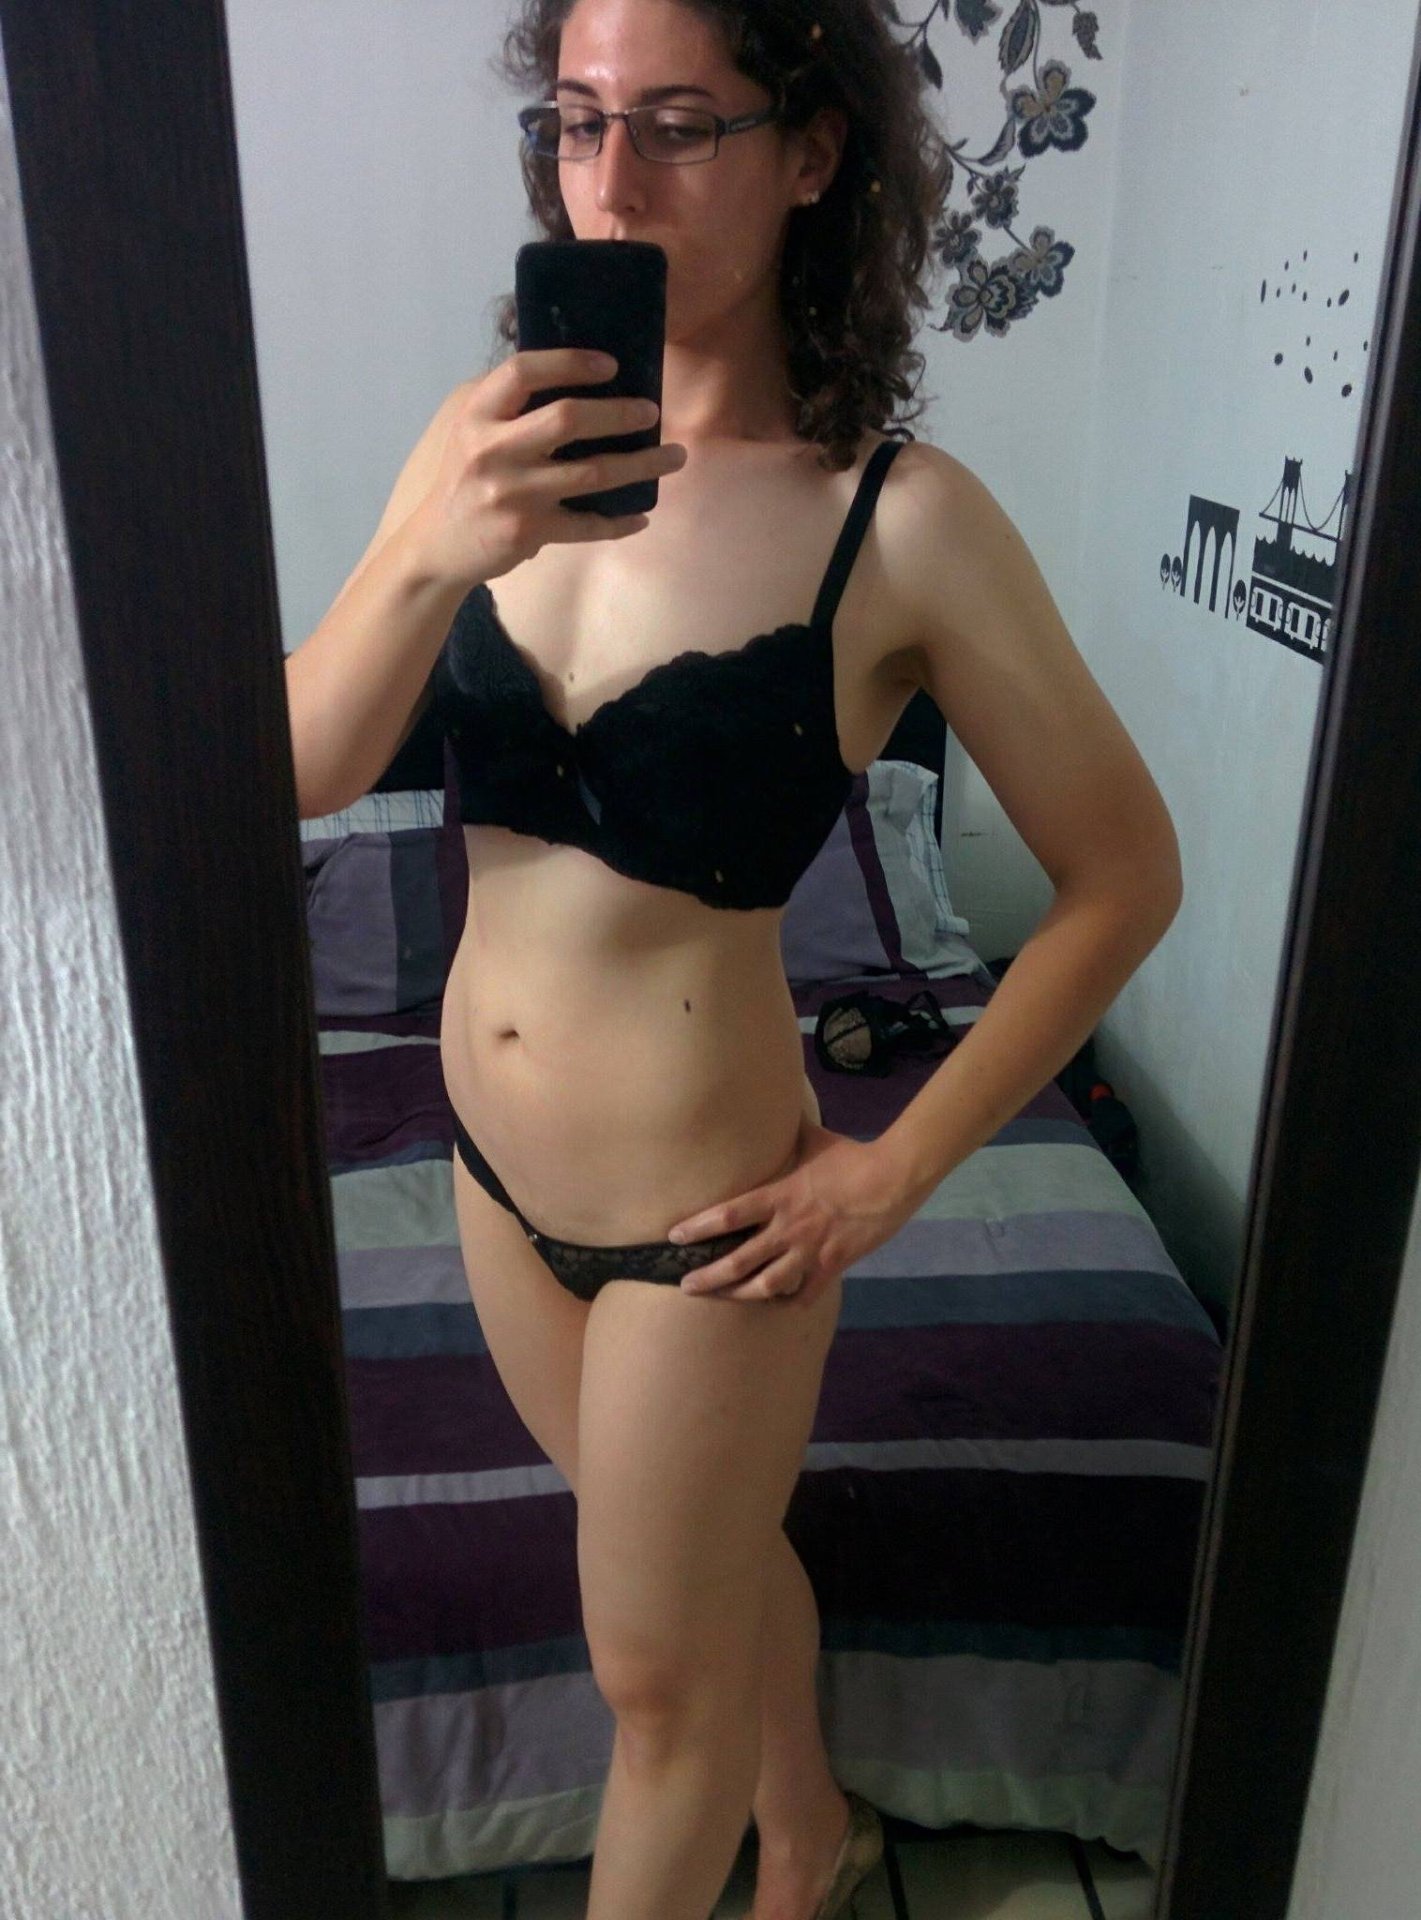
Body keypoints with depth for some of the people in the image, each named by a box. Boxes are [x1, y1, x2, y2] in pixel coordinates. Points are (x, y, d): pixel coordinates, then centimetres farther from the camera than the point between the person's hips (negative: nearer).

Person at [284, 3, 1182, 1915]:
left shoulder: (901, 520, -20)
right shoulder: (500, 442, -6)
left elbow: (1125, 872, -12)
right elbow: (300, 775, -11)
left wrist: (900, 1167, -11)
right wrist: (431, 558, -30)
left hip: (701, 1220, -5)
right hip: (493, 1166, 6)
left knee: (658, 1670, 19)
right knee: (709, 1551, 29)